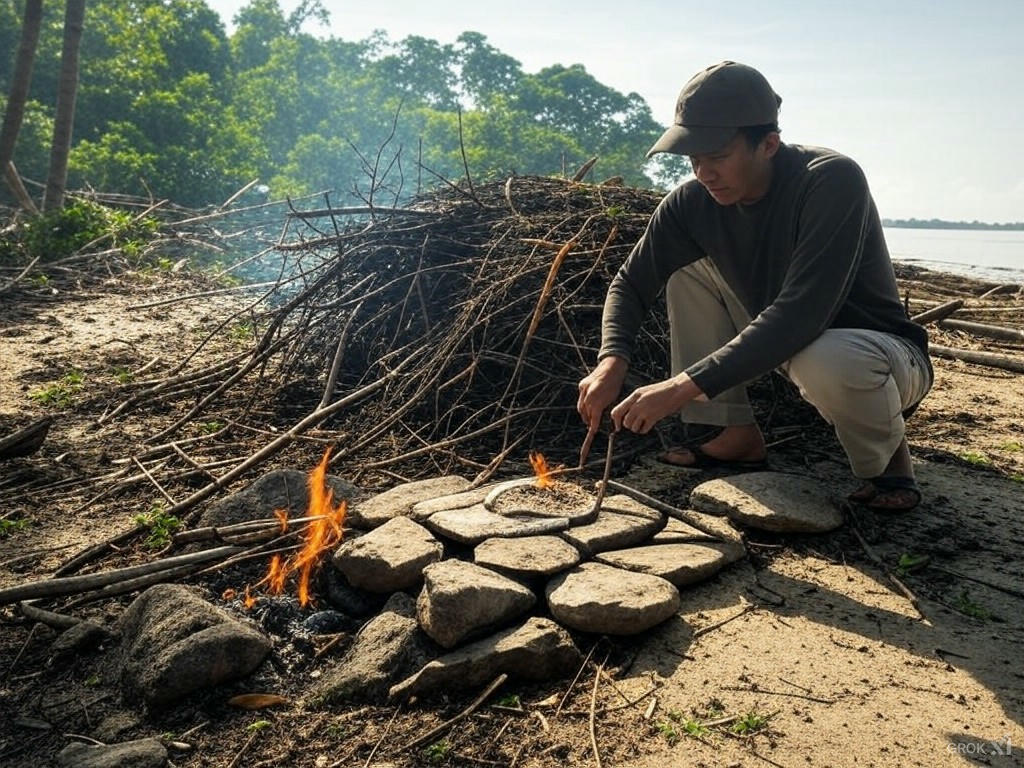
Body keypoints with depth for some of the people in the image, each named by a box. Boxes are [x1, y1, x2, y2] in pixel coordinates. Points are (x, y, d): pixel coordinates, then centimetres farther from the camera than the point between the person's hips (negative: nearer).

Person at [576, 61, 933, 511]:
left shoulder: (833, 181, -28)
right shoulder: (694, 201, -12)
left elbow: (799, 315, -38)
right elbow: (632, 283, -5)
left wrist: (684, 386, -41)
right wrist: (611, 362, -25)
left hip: (886, 352, -6)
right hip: (783, 346, 6)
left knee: (827, 360, -41)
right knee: (687, 266, -6)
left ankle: (887, 456, -4)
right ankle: (738, 436, 1)